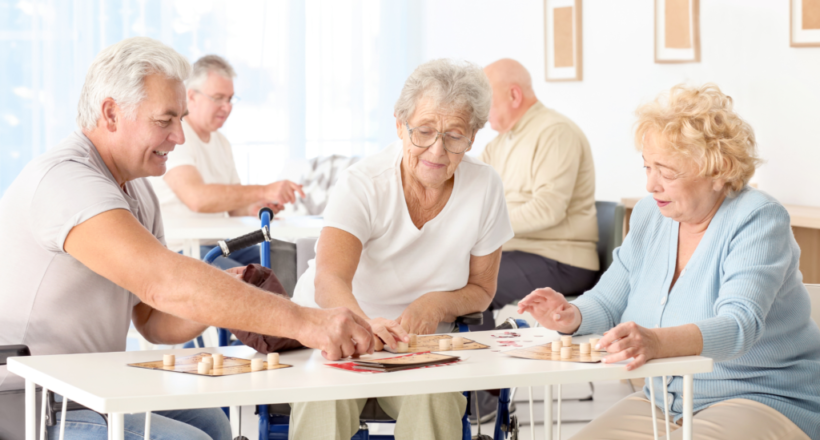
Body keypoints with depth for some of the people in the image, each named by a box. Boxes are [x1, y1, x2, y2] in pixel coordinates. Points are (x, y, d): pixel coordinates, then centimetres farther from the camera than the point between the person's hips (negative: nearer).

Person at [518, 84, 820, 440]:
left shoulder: (758, 220, -15)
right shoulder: (649, 215, 7)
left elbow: (737, 326, -30)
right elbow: (608, 300, 13)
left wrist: (657, 342, -49)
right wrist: (572, 317, -12)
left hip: (766, 403, -6)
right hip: (664, 402, 6)